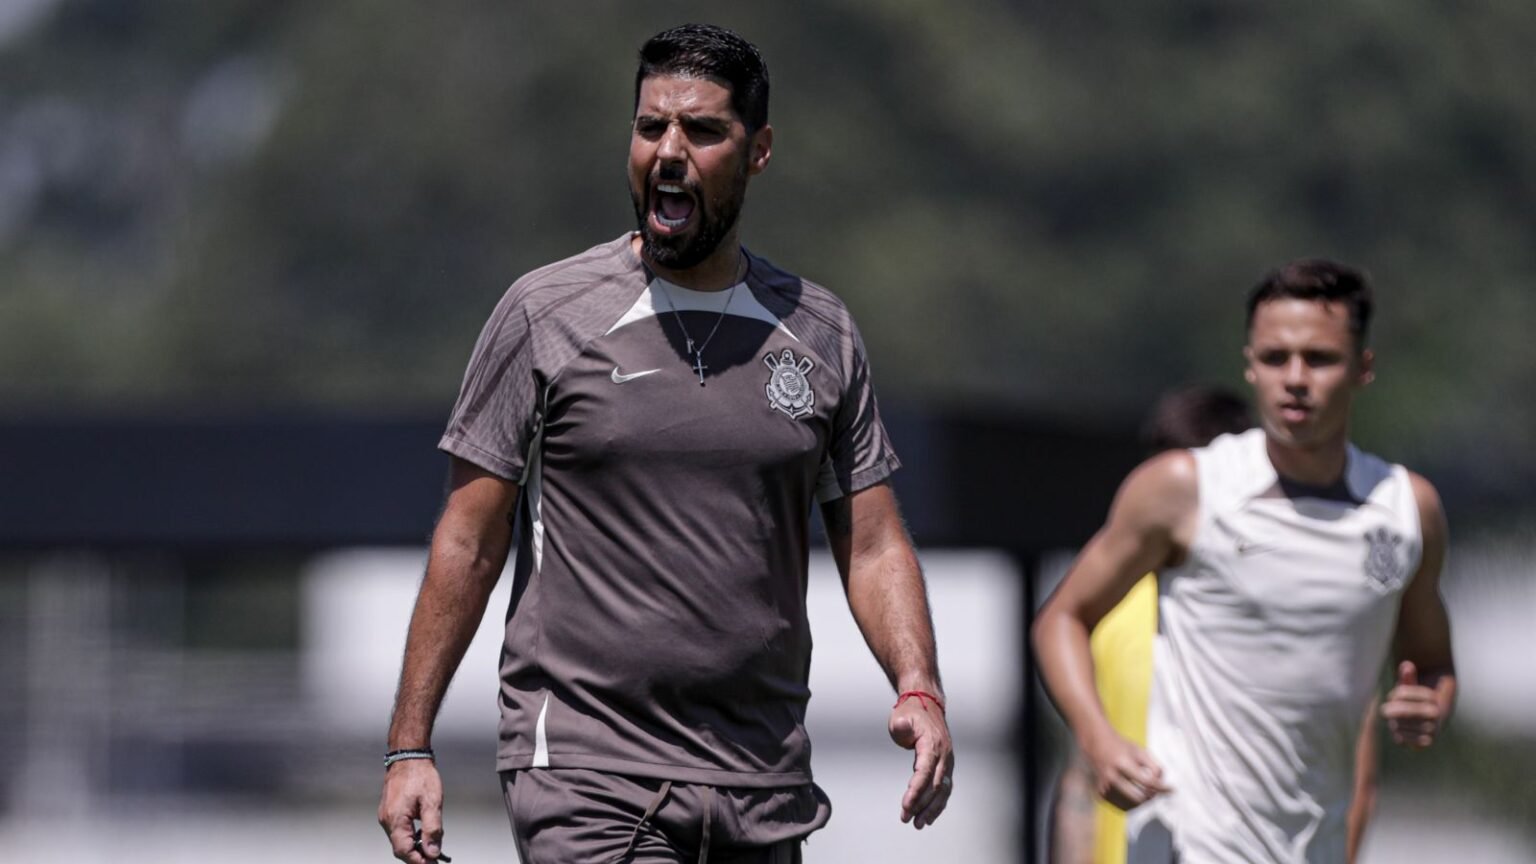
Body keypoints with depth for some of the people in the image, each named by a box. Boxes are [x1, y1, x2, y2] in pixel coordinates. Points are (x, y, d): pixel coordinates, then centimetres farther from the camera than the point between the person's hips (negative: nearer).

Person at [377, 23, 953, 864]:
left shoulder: (820, 334, 9)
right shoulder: (545, 314, -1)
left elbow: (873, 546, 10)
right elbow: (469, 543, 0)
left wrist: (919, 691, -8)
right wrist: (409, 746, -4)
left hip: (763, 793, 4)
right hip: (584, 776, -4)